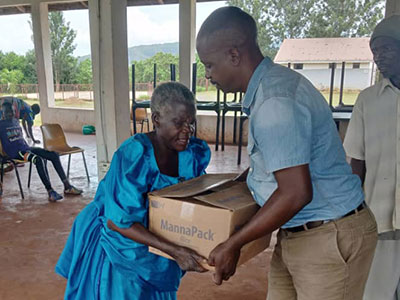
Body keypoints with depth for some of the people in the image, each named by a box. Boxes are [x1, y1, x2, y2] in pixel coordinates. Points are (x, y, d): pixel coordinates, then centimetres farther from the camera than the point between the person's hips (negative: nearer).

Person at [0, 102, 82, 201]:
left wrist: (28, 147, 18)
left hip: (26, 148, 7)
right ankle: (50, 191, -38)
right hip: (15, 152, -7)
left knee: (54, 155, -10)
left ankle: (67, 186, -12)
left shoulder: (16, 121, 20)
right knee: (38, 159, -35)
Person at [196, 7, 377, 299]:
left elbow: (296, 194, -28)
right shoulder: (274, 81, 6)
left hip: (331, 239, -9)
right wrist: (250, 177, 27)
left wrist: (232, 245, -19)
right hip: (298, 233, 9)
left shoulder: (274, 101, -26)